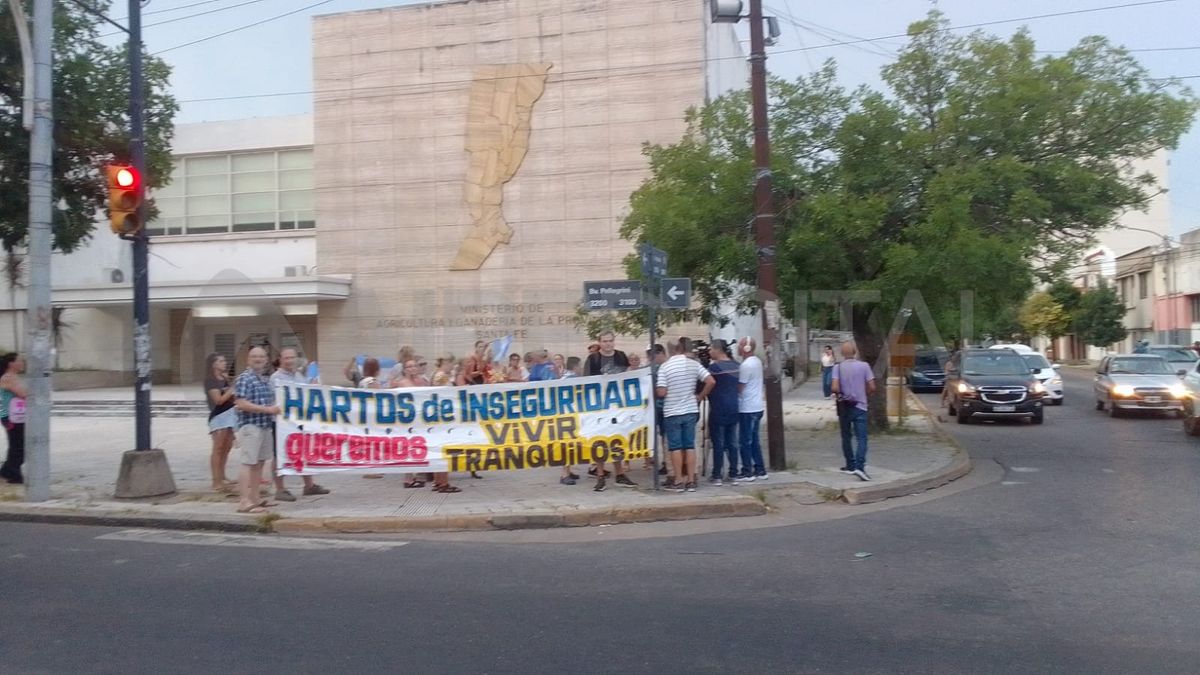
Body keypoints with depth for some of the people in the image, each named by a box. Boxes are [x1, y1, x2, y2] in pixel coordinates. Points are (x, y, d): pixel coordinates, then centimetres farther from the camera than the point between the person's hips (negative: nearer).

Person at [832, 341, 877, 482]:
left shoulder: (838, 367, -6)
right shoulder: (864, 366, -6)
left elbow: (835, 388, -16)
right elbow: (872, 388, -7)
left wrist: (841, 394, 5)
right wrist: (864, 395, 12)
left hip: (844, 407, 1)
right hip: (860, 406, -1)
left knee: (846, 438, 14)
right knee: (861, 438, -4)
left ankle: (850, 466, 21)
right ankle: (860, 466, -20)